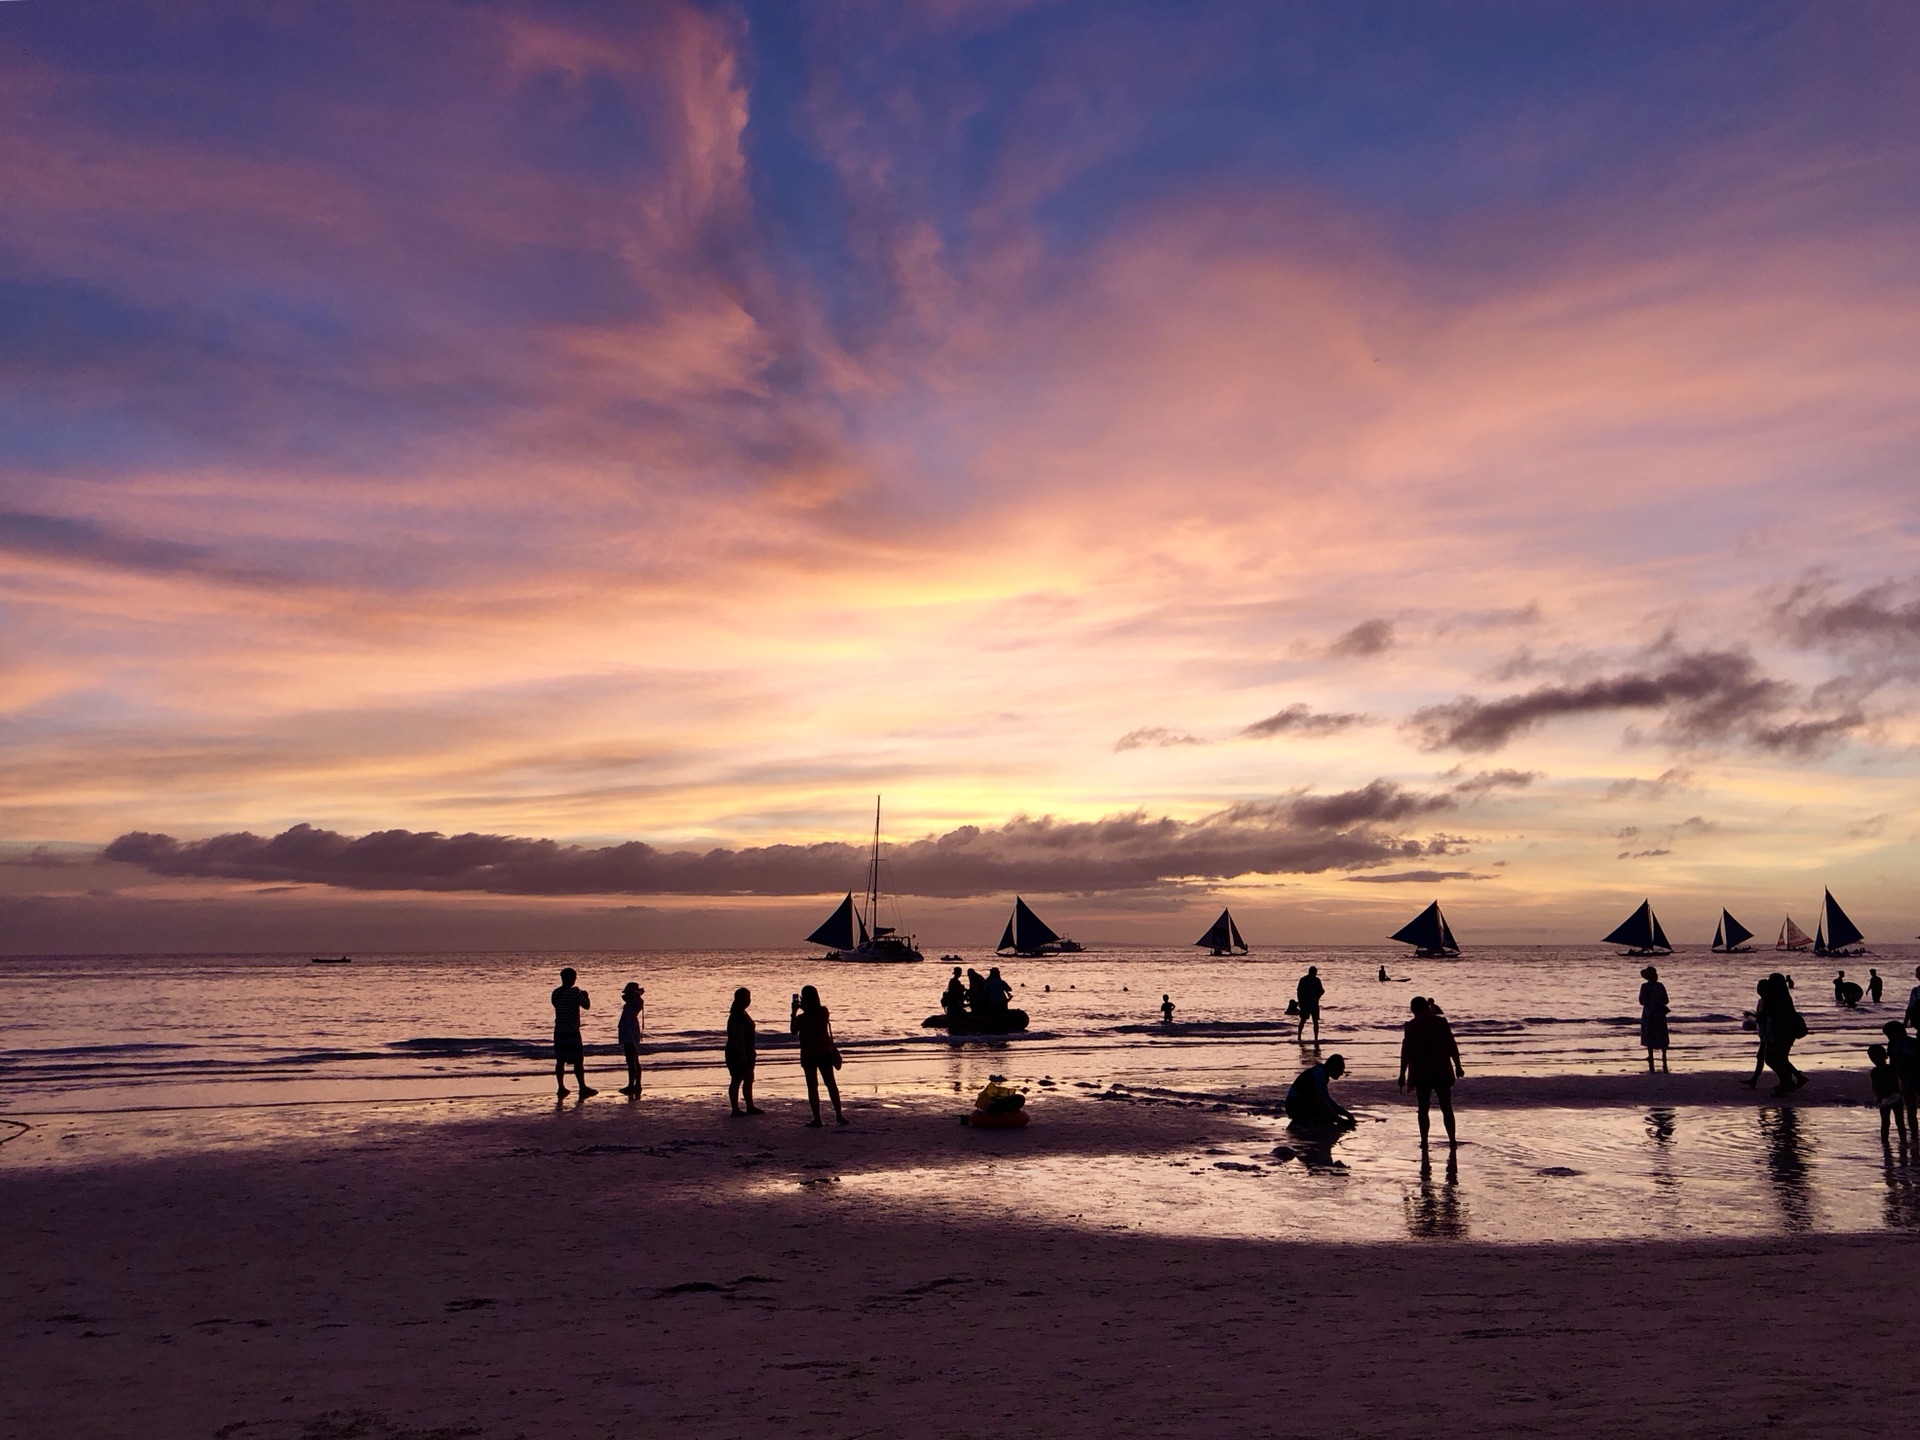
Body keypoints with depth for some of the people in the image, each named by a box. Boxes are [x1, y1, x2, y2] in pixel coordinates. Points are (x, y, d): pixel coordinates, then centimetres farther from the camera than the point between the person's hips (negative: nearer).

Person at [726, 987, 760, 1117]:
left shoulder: (742, 1013, 13)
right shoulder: (737, 1016, -19)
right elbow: (738, 1037, -24)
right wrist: (743, 1054, -25)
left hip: (745, 1053, 11)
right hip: (737, 1054, -11)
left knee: (749, 1080, 14)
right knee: (736, 1081, -3)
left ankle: (750, 1107, 20)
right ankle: (735, 1109, 2)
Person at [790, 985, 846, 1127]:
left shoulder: (801, 1018, -18)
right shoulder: (823, 1011, -8)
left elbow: (794, 1031, 1)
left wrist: (794, 1012, 2)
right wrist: (803, 1008, 16)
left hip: (808, 1055, -3)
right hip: (825, 1052, 4)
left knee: (812, 1086, 4)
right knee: (831, 1083, 14)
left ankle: (817, 1119, 5)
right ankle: (839, 1114, 18)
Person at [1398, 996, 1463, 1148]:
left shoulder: (1411, 1026, -6)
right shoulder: (1441, 1022, -1)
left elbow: (1406, 1052, -7)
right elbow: (1452, 1047, 0)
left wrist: (1402, 1074, -2)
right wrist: (1458, 1066, 9)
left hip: (1421, 1073, -1)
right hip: (1442, 1071, 1)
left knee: (1423, 1108, 6)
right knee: (1446, 1108, 10)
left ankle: (1424, 1141, 3)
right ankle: (1452, 1140, 7)